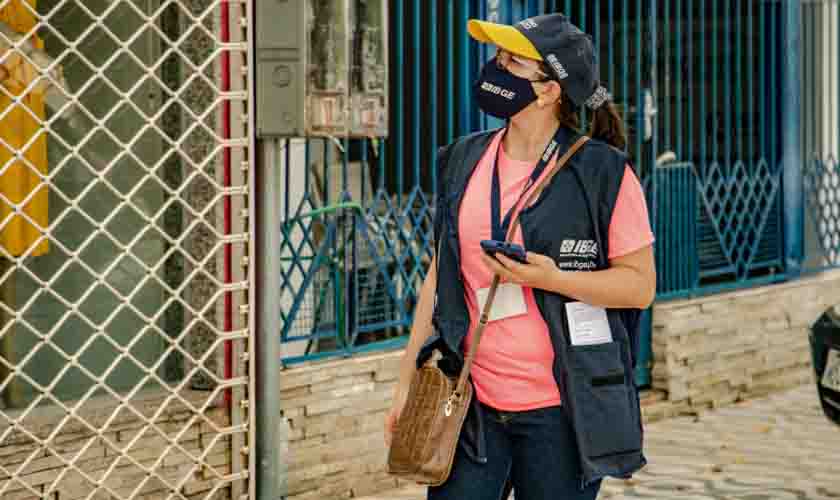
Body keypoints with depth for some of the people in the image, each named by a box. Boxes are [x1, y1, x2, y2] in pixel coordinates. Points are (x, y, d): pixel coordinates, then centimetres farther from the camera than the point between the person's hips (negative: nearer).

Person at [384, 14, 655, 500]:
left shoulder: (603, 172, -8)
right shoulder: (464, 161, 6)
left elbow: (641, 284, -5)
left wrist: (551, 278, -20)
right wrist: (408, 380, 10)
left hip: (564, 410, -4)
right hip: (472, 405, 4)